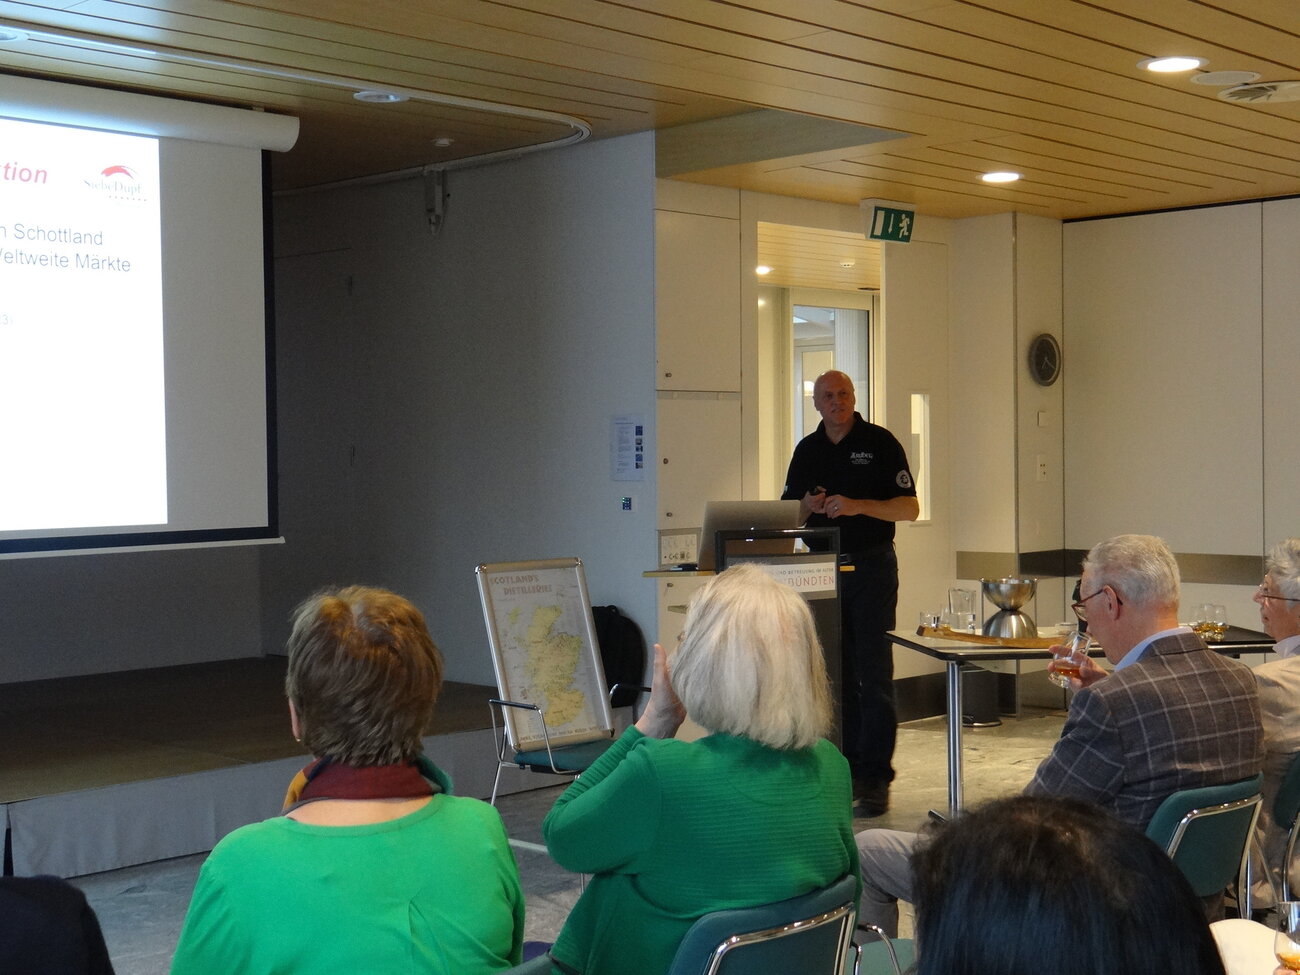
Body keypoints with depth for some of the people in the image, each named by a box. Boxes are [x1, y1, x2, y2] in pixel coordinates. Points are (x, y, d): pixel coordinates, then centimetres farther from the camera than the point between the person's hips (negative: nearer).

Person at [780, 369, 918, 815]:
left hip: (872, 566, -5)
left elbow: (909, 508, -5)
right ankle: (847, 770, 16)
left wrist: (858, 505, -18)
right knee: (836, 674, 8)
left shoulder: (880, 443, -1)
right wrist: (808, 507, -7)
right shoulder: (807, 450, 12)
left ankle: (875, 778, -3)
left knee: (874, 673, -5)